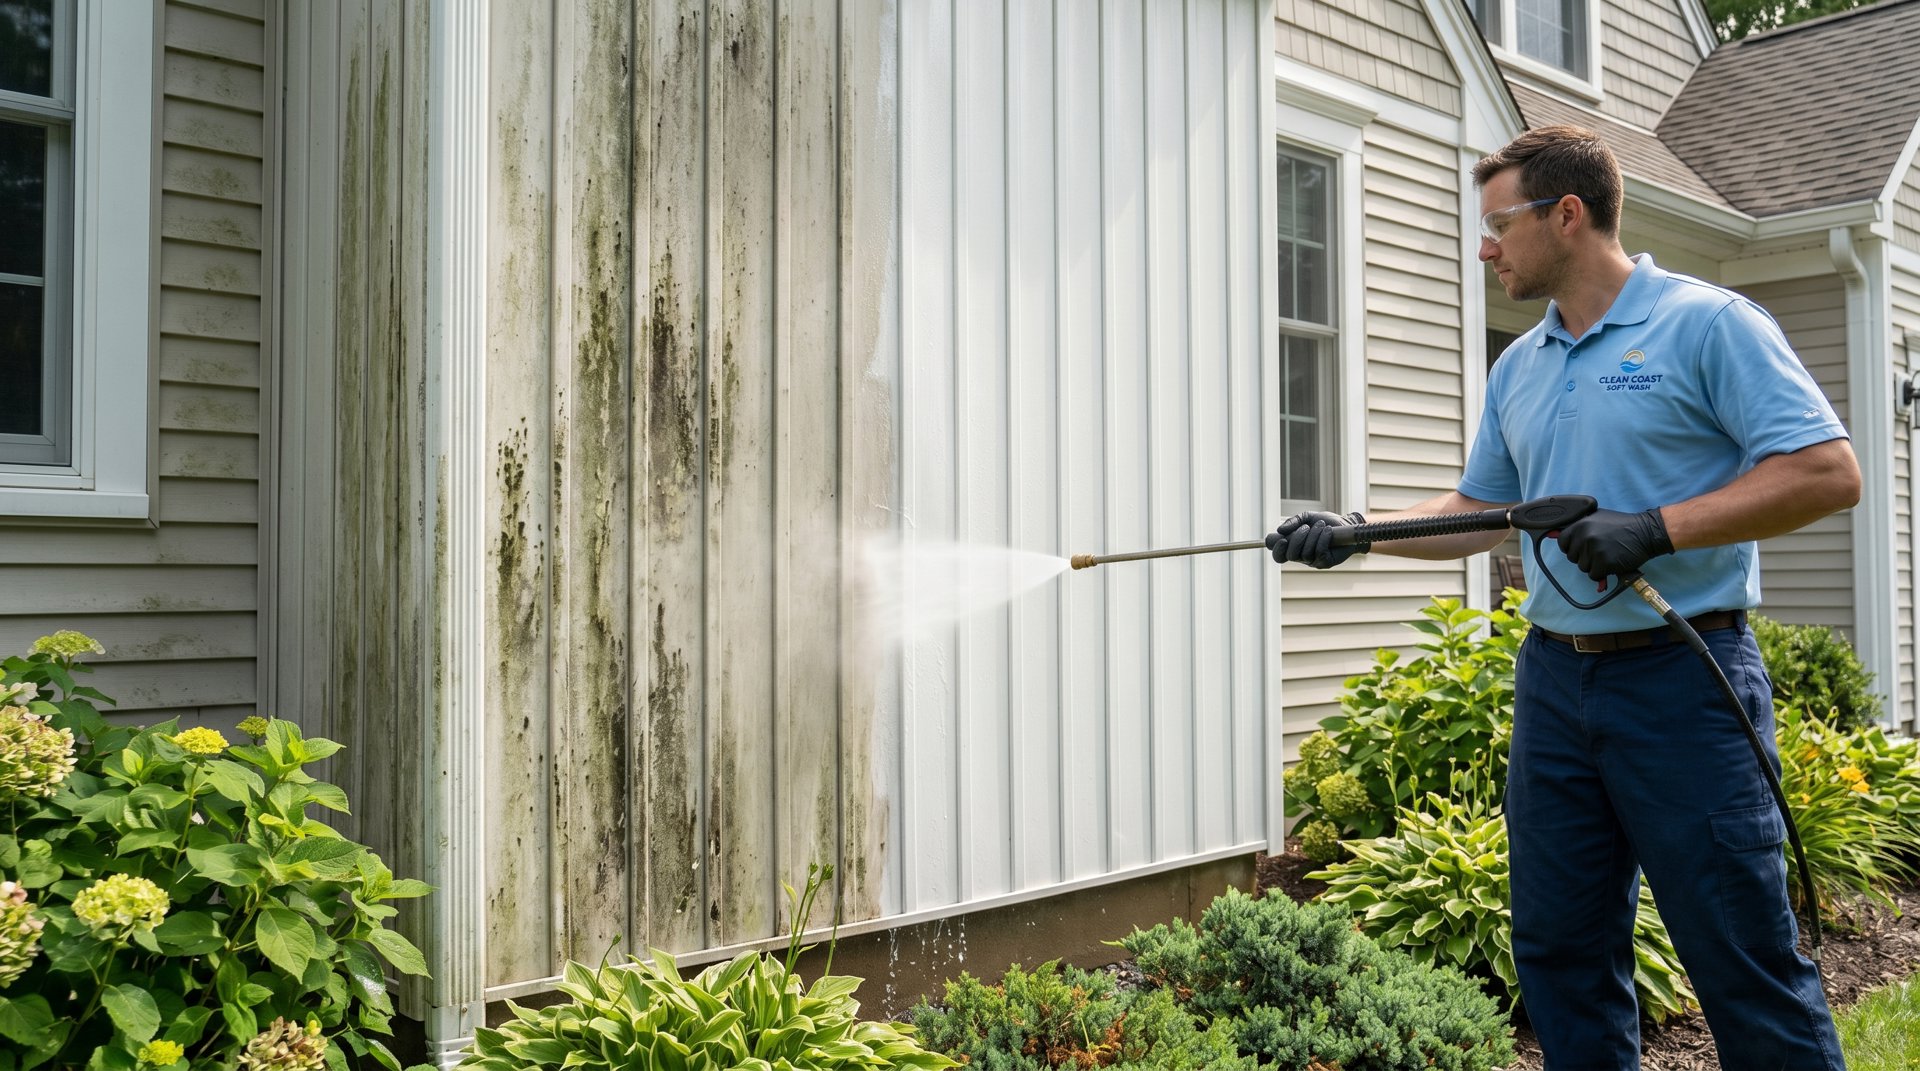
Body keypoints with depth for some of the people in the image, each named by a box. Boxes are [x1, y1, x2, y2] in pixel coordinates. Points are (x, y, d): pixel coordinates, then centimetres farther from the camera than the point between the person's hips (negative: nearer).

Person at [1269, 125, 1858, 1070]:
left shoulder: (1707, 324, -6)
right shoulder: (1518, 369, 14)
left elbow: (1826, 471, -13)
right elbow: (1479, 510, 21)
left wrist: (1655, 529, -20)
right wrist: (1357, 529, 9)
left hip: (1682, 676, -7)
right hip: (1553, 679, 7)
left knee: (1745, 966, 0)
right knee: (1561, 955, 12)